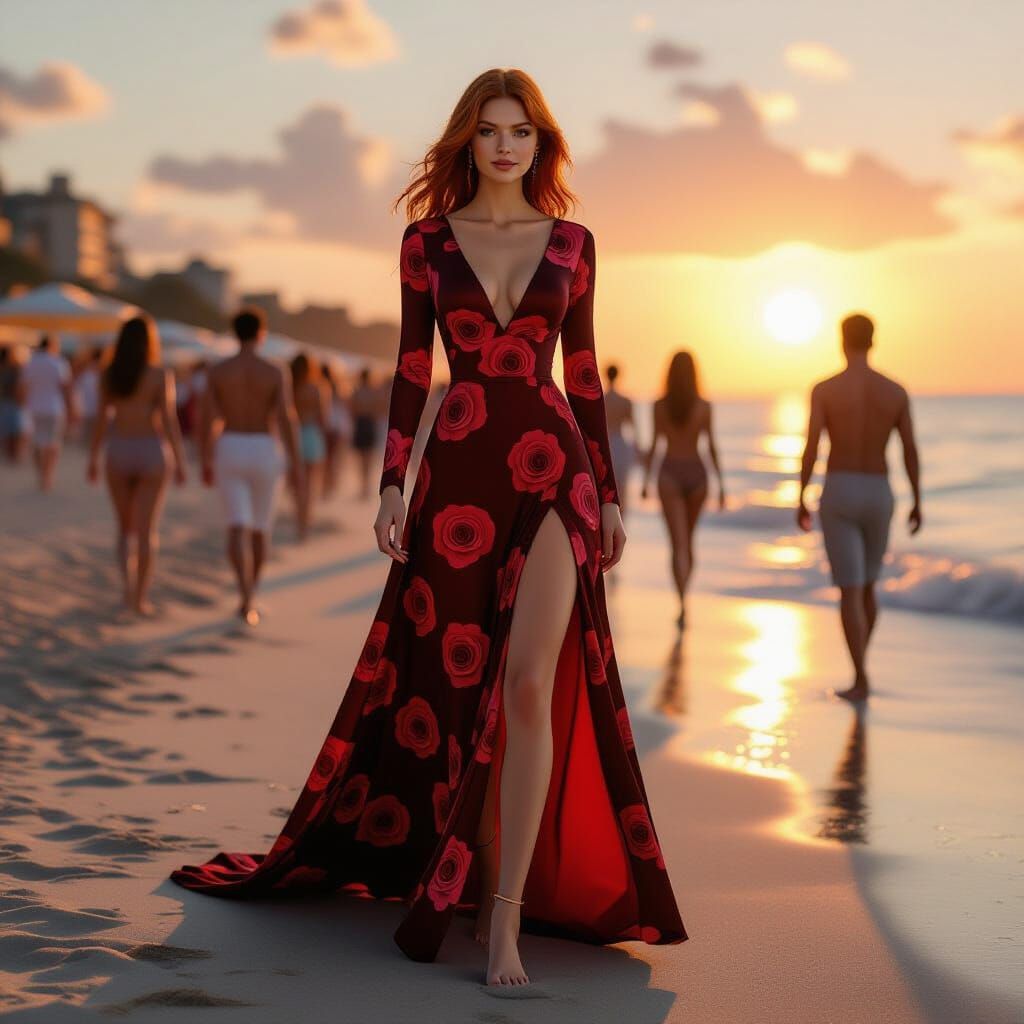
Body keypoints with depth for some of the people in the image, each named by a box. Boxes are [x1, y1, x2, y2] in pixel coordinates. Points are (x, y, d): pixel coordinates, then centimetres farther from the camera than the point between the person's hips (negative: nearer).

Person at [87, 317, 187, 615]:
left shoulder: (109, 375, 1)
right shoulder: (161, 375, -9)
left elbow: (100, 419, 3)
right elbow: (169, 420, -13)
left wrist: (93, 460, 11)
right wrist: (180, 463, -9)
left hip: (118, 454, 3)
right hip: (151, 455, -3)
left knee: (125, 528, 17)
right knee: (146, 531, 5)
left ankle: (128, 586, 0)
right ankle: (141, 598, 4)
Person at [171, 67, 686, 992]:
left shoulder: (571, 242, 8)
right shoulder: (428, 238, 7)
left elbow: (583, 372, 10)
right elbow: (412, 369, 5)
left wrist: (608, 493, 8)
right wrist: (392, 482, -3)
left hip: (553, 468, -1)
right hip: (458, 468, 1)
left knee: (529, 687, -12)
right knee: (458, 685, 6)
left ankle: (506, 917, -8)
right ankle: (473, 875, 26)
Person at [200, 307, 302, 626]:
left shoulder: (217, 370, -1)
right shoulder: (276, 373, -5)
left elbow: (205, 418, -2)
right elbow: (286, 419, -12)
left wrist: (205, 462, 8)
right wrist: (296, 463, -6)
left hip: (229, 452, 1)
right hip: (264, 453, -1)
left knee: (238, 528, -5)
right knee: (260, 527, 17)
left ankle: (246, 596, -25)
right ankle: (250, 591, 29)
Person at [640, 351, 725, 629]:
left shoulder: (659, 405, -4)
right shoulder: (704, 406, -4)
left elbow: (653, 445, -4)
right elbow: (712, 447, -4)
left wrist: (645, 481, 5)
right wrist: (721, 484, 1)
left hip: (670, 474, -1)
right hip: (696, 473, 1)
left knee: (678, 545, -6)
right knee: (688, 539, 21)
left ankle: (683, 604, -23)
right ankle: (682, 596, 31)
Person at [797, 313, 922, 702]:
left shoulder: (824, 389, -8)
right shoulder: (896, 392, 1)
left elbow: (810, 449, -10)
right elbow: (911, 452, 2)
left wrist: (801, 501, -1)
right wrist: (917, 503, 11)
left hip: (838, 496, -3)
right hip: (877, 496, 3)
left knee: (849, 591, -3)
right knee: (867, 586, 20)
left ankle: (861, 681, -10)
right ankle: (859, 666, 30)